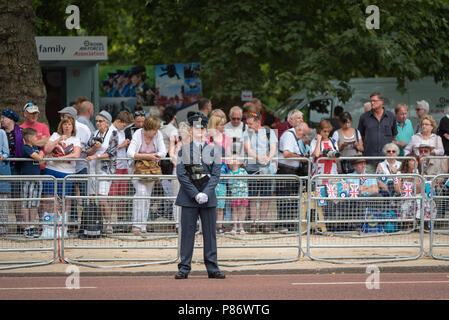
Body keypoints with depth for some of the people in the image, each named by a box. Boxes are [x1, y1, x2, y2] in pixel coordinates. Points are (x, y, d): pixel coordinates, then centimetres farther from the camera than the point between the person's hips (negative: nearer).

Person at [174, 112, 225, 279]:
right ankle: (184, 268, 3)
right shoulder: (184, 150, 4)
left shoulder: (214, 150, 8)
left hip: (208, 197, 1)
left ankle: (212, 269, 9)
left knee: (210, 233, 4)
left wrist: (206, 194, -12)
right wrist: (195, 194, -12)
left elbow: (215, 175, 2)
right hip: (188, 197, -1)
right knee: (187, 232, -1)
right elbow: (181, 174, -4)